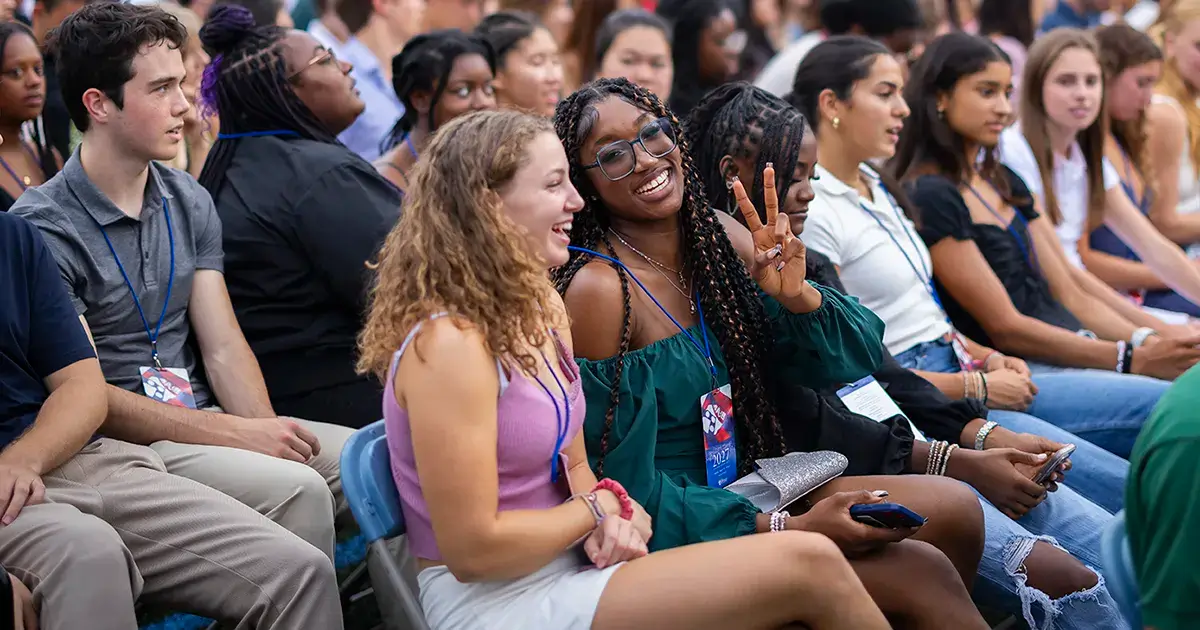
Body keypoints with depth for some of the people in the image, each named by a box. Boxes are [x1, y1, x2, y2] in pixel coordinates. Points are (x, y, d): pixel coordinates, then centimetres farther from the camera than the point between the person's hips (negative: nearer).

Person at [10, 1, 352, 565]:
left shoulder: (190, 203, 12)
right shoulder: (41, 227, -10)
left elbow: (224, 349, 7)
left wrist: (266, 430, -14)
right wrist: (237, 434, -19)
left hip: (204, 420, 7)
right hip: (116, 446, -6)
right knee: (295, 488, -29)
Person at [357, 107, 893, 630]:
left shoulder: (538, 305, 9)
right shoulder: (448, 343, -20)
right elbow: (473, 549, -21)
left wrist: (608, 515, -8)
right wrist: (599, 511, -7)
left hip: (565, 567, 9)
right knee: (808, 564, -16)